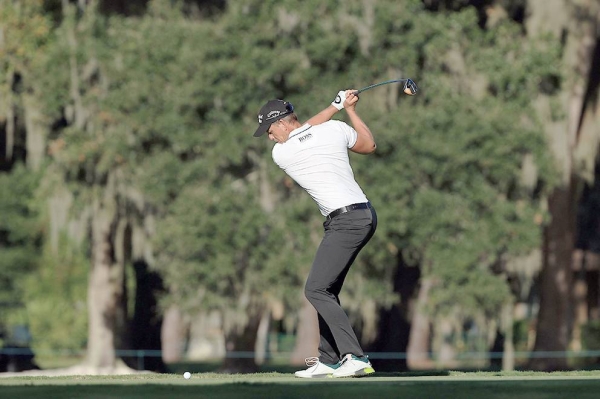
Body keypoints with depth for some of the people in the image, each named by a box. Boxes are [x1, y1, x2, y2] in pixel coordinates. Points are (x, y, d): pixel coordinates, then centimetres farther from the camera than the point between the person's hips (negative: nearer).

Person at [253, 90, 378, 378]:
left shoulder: (280, 154, -4)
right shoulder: (335, 129, 7)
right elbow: (369, 146, 23)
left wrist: (335, 106, 20)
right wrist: (349, 109, 29)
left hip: (346, 221, -8)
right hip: (365, 216, 8)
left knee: (316, 290, -13)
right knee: (326, 289, 15)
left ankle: (355, 357, -24)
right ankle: (329, 359, 15)